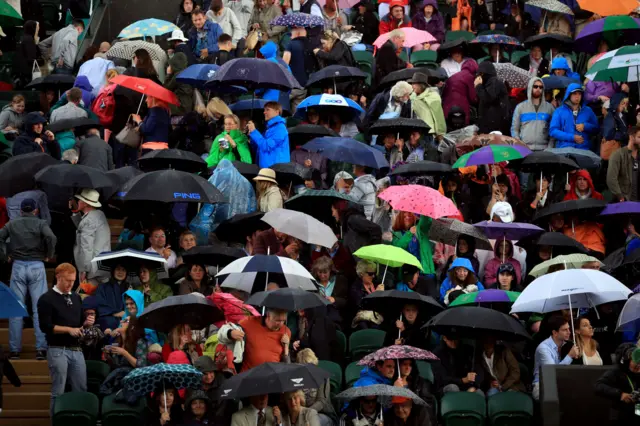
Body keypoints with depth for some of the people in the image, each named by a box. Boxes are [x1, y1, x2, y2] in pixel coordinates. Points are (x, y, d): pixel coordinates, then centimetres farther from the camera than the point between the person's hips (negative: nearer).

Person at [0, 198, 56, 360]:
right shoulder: (40, 223, 0)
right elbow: (51, 238, -16)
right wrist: (48, 255, -2)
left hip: (18, 266, 2)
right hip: (37, 266, -1)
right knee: (39, 309, 0)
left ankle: (14, 349, 4)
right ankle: (41, 348, -5)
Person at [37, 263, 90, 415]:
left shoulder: (76, 297, 15)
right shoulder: (47, 299, -5)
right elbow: (45, 326, -13)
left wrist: (87, 322, 0)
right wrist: (68, 329, -20)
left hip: (76, 349, 6)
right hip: (57, 350, -6)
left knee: (81, 390, 5)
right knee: (58, 391, -3)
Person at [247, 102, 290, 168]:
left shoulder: (279, 128, -11)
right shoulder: (269, 127, 19)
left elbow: (267, 146, -20)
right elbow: (259, 147, 22)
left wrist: (253, 131, -14)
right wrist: (251, 133, 6)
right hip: (266, 167, 10)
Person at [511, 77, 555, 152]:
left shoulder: (549, 107, 13)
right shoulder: (520, 107, 13)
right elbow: (514, 129, 12)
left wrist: (550, 147, -3)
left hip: (543, 150, 0)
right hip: (525, 149, 0)